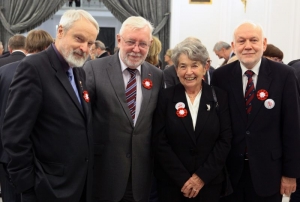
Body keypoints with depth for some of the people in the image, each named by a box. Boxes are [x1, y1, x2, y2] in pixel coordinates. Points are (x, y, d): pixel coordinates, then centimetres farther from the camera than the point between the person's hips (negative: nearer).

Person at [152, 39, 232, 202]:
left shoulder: (219, 97, -2)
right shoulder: (166, 97, -4)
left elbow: (225, 140, -4)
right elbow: (159, 142, -8)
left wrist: (202, 176, -11)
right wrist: (183, 179, -13)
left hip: (209, 182, 1)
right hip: (171, 182, 0)